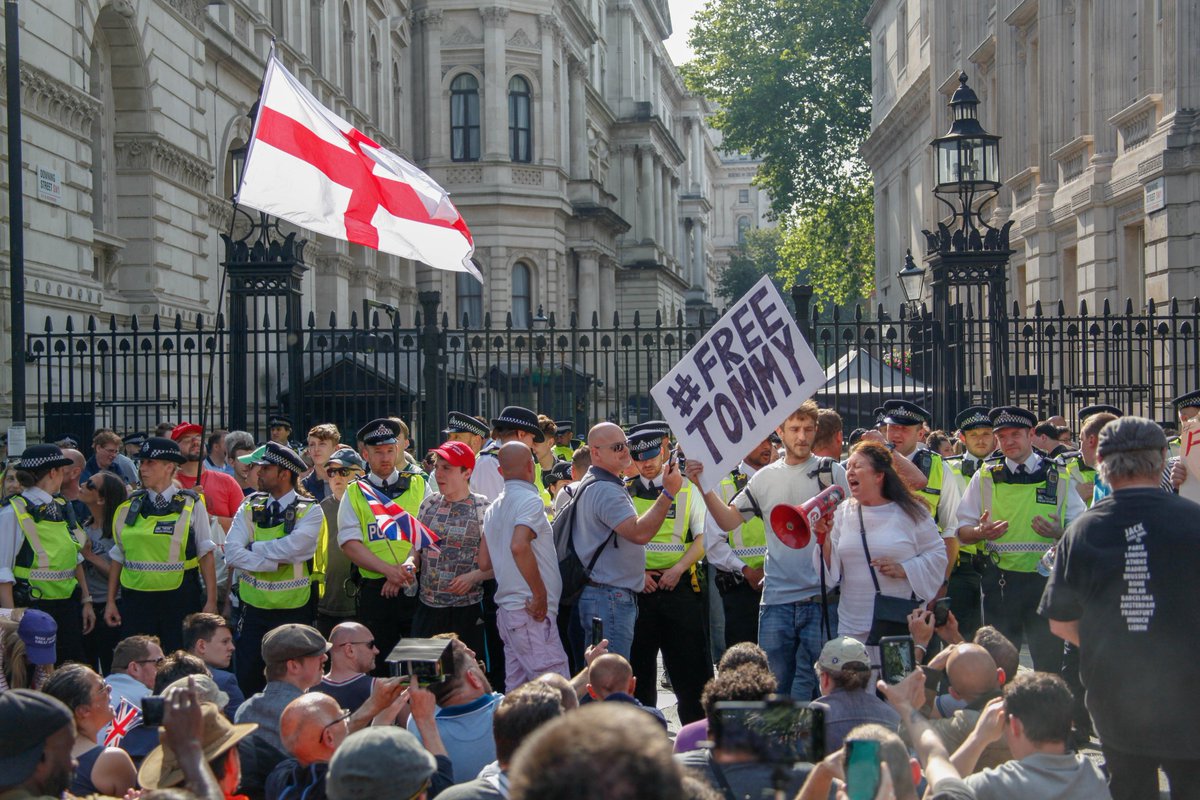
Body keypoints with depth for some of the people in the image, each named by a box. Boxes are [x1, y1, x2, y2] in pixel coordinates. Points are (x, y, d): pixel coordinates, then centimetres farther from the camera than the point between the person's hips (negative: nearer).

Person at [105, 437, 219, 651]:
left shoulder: (191, 505, 1)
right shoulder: (129, 507, 9)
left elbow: (205, 555, 0)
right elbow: (118, 557, 14)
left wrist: (211, 601, -5)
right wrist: (110, 601, 11)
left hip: (179, 599, -2)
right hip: (136, 599, 3)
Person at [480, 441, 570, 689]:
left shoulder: (494, 508, 16)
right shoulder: (530, 500, -10)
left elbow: (484, 562, 18)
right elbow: (519, 546, -27)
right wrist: (540, 595, -19)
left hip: (507, 609, 9)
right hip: (532, 613, -9)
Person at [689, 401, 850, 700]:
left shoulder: (831, 471, 1)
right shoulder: (765, 477, 11)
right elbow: (728, 519, 11)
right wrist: (703, 485, 0)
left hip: (821, 599, -3)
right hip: (776, 599, 3)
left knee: (811, 682, -1)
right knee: (774, 681, 8)